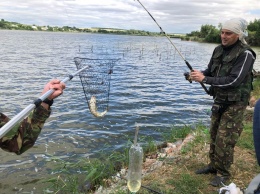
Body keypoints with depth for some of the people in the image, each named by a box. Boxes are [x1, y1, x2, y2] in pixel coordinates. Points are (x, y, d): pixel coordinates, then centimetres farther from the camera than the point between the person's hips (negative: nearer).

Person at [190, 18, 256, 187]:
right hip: (219, 100, 7)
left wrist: (204, 79, -27)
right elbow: (210, 71, 11)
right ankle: (214, 165, 31)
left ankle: (223, 173, 14)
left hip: (235, 103, -7)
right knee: (214, 135, 14)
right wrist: (197, 74, -11)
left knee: (224, 139, -4)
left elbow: (233, 81, -26)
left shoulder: (245, 54, -18)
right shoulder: (219, 50, 3)